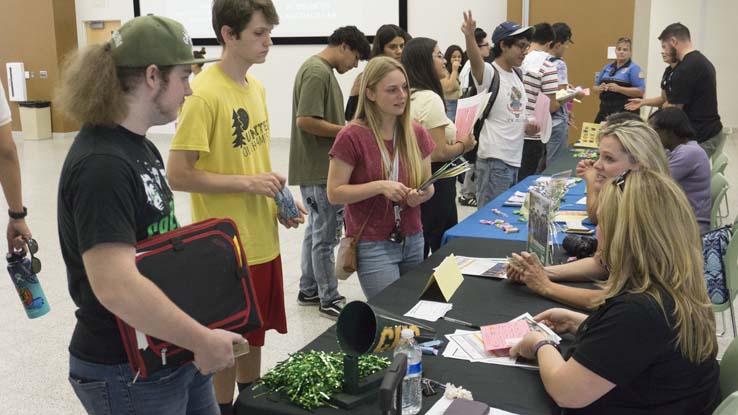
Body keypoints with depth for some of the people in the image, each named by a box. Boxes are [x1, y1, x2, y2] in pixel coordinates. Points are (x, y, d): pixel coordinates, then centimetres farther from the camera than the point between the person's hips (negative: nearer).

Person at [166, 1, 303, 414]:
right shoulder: (204, 94, -19)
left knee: (255, 332, 21)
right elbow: (178, 175, -20)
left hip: (264, 239, 8)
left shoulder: (256, 87, 7)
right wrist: (248, 183, -20)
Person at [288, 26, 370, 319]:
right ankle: (329, 300, 10)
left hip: (322, 168, 11)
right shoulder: (316, 72, -17)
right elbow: (305, 121, -24)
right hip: (319, 170, -11)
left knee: (316, 231, 18)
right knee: (325, 236, 0)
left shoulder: (324, 71, 14)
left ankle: (309, 290, 29)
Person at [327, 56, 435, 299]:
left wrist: (422, 195, -12)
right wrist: (380, 186, -23)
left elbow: (428, 185, 11)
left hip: (413, 242, 6)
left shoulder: (417, 134, 3)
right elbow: (334, 193, -12)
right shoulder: (352, 137, -13)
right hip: (372, 246, -5)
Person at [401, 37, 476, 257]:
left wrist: (455, 140, 11)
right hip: (435, 183, -9)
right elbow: (438, 153, -21)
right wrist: (463, 145, -5)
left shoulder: (410, 96, 9)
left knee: (416, 254, 15)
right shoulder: (430, 99, -18)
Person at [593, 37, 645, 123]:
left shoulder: (634, 68, -1)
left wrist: (618, 89, -18)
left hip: (625, 112, -5)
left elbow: (640, 91, -10)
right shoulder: (607, 67, 17)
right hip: (605, 111, 5)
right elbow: (594, 88, 20)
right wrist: (600, 88, -4)